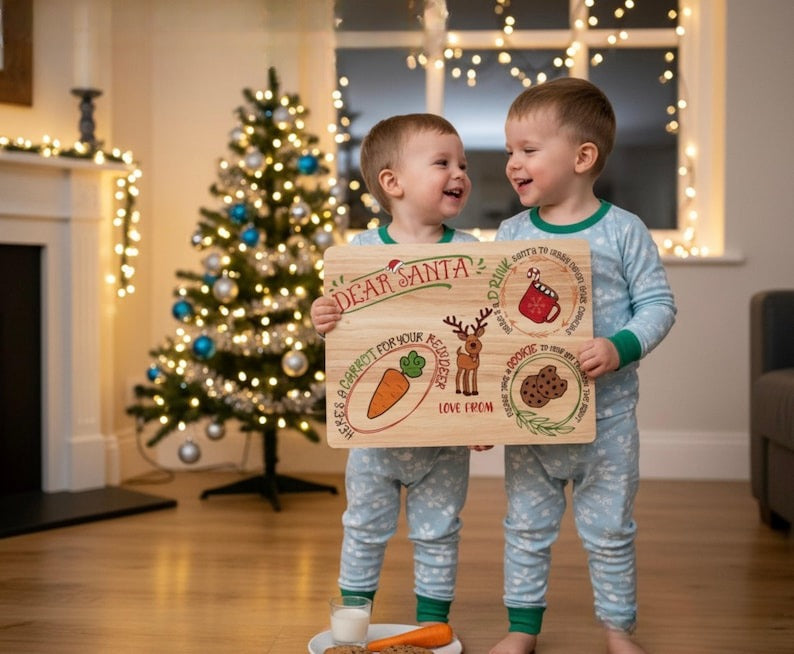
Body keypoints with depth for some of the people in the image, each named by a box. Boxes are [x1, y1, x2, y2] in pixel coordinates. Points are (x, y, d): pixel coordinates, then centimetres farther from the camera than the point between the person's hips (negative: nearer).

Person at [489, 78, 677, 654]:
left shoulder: (623, 231, -8)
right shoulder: (511, 235, 0)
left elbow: (659, 304, -6)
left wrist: (620, 348, -23)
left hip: (606, 416, -2)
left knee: (610, 531, 9)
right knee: (526, 527, 12)